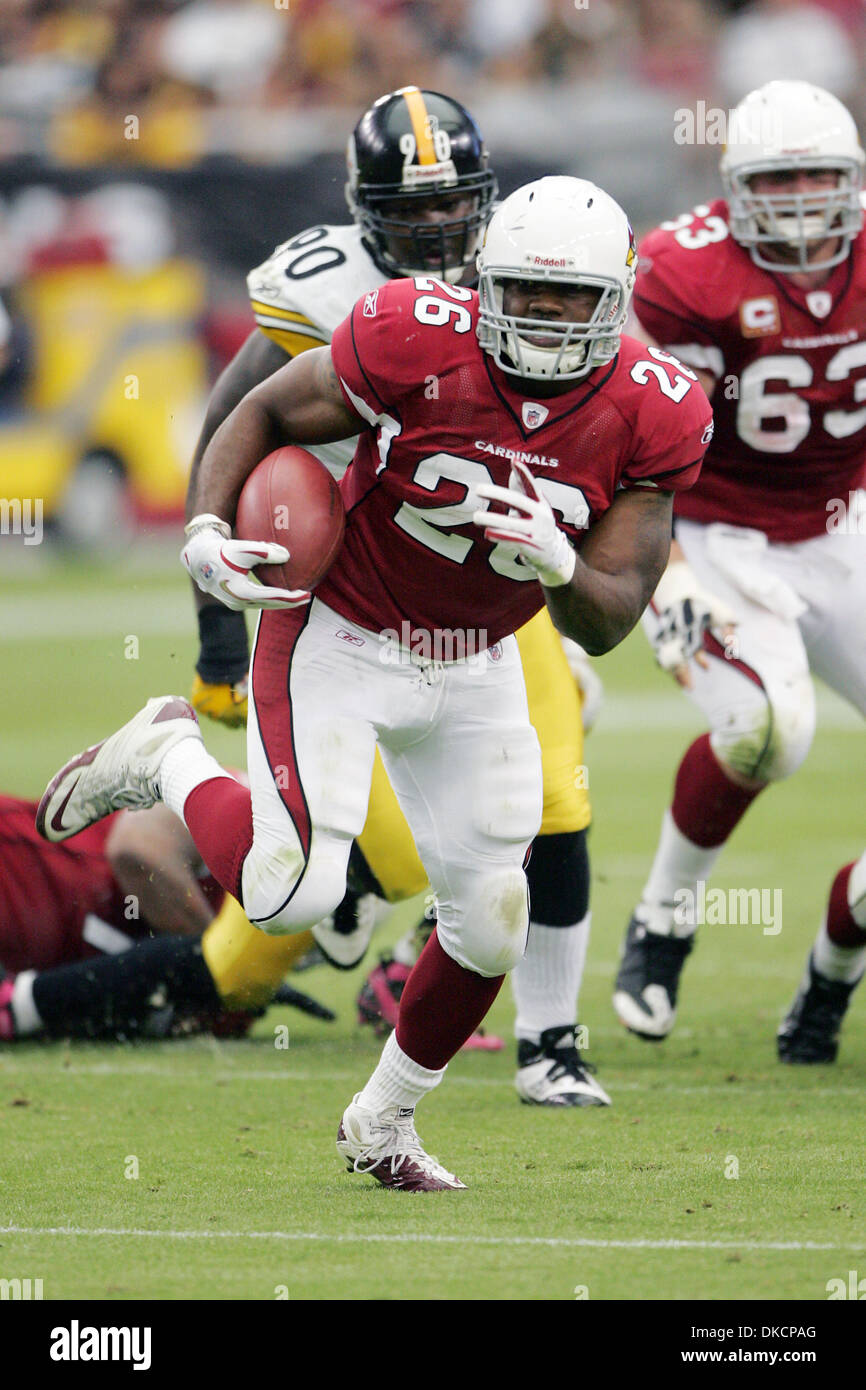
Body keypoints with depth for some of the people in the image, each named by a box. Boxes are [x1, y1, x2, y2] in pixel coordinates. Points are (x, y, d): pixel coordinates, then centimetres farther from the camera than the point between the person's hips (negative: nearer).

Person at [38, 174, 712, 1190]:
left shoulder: (651, 415, -14)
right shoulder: (418, 342, -24)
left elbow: (605, 624, -12)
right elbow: (264, 415, -9)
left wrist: (560, 565, -34)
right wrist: (207, 532, -25)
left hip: (475, 670, 4)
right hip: (340, 640, -4)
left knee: (490, 922, 4)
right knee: (291, 894, -19)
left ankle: (383, 1122, 31)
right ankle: (168, 761, 12)